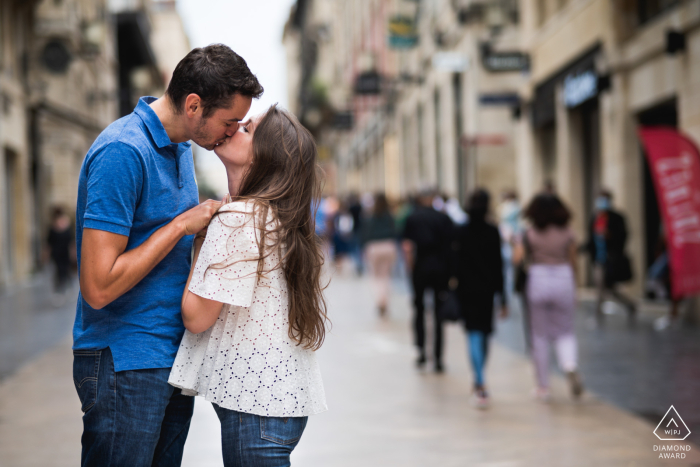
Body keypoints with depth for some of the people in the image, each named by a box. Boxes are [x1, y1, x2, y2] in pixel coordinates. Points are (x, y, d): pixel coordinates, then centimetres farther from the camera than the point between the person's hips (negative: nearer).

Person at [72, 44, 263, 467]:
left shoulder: (181, 146, 10)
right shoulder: (122, 153, -20)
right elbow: (99, 287, -24)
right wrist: (182, 225, -18)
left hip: (173, 358, 9)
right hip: (125, 365, -9)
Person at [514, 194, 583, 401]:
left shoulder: (529, 234, -4)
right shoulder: (567, 234, 2)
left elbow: (516, 259, -11)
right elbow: (573, 263, 7)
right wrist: (574, 289, 18)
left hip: (538, 280, -1)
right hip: (563, 280, 1)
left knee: (540, 336, 8)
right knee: (565, 331, 11)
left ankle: (543, 386, 11)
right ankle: (570, 365, -19)